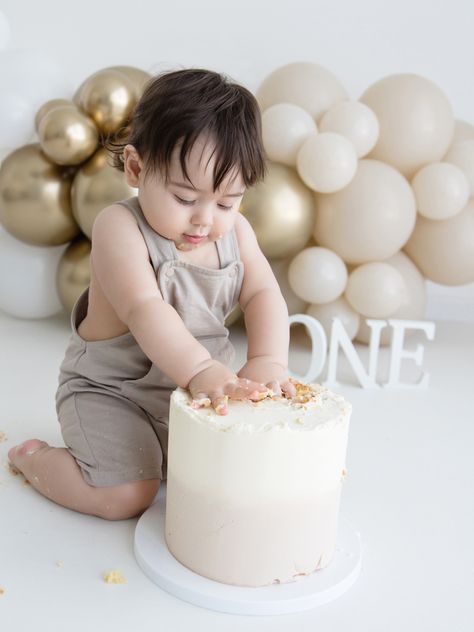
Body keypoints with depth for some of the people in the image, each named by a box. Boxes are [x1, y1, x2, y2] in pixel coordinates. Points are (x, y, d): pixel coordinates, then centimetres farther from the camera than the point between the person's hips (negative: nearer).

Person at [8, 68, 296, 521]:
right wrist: (199, 370, -51)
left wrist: (267, 362, -33)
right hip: (110, 389, -6)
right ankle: (33, 458, 12)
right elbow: (143, 308, -36)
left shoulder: (235, 232, -4)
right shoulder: (120, 227, -23)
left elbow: (263, 295, -14)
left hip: (195, 387, 6)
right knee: (125, 497, -15)